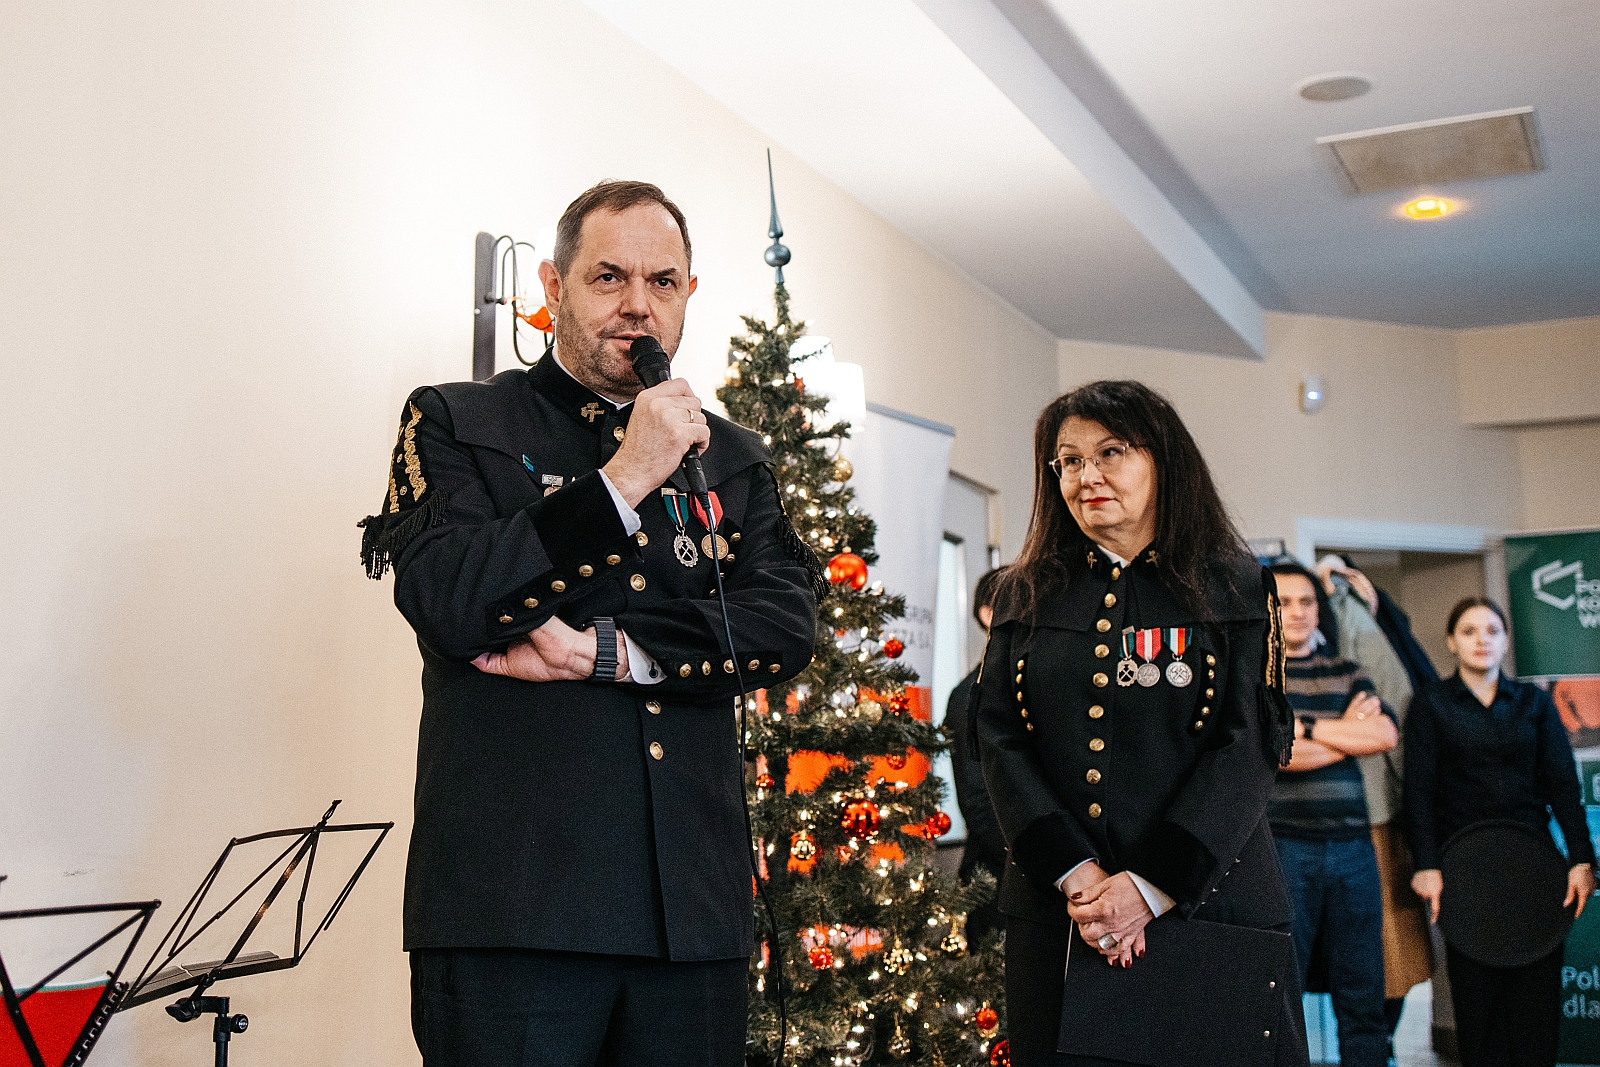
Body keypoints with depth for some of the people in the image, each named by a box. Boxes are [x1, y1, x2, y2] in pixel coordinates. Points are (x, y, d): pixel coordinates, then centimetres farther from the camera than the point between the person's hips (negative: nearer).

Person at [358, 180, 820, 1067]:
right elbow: (446, 604, -10)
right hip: (512, 898, -3)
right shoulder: (453, 422, 7)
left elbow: (784, 626, 2)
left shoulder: (731, 457, 17)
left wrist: (602, 650, -9)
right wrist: (623, 478, -11)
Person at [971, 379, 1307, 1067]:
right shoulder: (1026, 593, 10)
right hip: (1057, 915, 2)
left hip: (1208, 903, -2)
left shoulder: (1234, 587, 3)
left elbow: (1251, 743, -7)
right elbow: (1000, 740, 1)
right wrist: (1076, 875, -13)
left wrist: (1151, 886, -17)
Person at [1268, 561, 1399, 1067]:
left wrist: (1307, 728, -4)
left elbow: (1385, 734, 2)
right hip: (1283, 846, -4)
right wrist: (1349, 733, -1)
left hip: (1352, 843, 4)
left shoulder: (1347, 674, 18)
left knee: (1363, 996, 4)